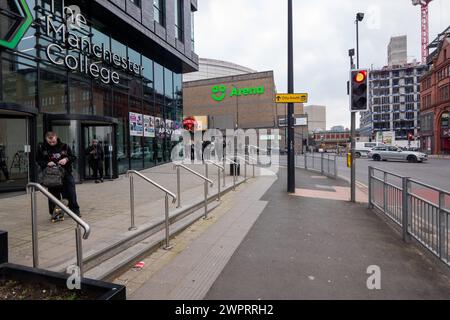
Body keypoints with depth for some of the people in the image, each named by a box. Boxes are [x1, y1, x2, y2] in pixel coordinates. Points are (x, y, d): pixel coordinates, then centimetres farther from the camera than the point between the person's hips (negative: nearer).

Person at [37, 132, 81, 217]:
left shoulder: (64, 146, 0)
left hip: (66, 173, 0)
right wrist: (47, 163, -14)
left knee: (71, 193, 3)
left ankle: (75, 210, 17)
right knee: (53, 195, 6)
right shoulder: (42, 148, 0)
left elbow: (73, 157, 6)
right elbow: (38, 160, 4)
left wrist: (66, 159, -15)